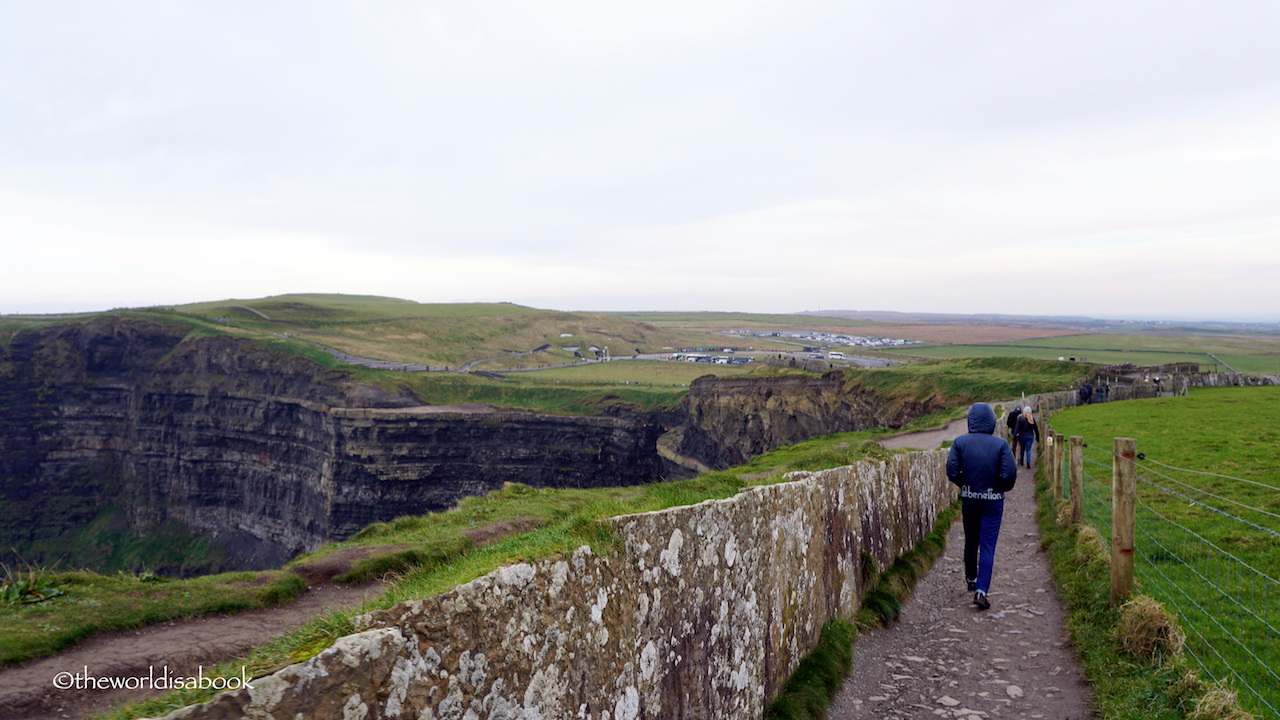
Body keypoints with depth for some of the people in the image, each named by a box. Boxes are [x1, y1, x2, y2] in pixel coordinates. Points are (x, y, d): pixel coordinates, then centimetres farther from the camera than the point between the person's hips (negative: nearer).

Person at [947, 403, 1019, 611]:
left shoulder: (960, 443, -8)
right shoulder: (1001, 445, -11)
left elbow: (951, 471, -12)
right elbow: (1010, 474, -16)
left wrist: (965, 483, 7)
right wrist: (1002, 488, 5)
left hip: (968, 499, 2)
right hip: (993, 500, -2)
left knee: (971, 541, 20)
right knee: (988, 545, -1)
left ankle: (971, 580, 36)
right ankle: (981, 590, -10)